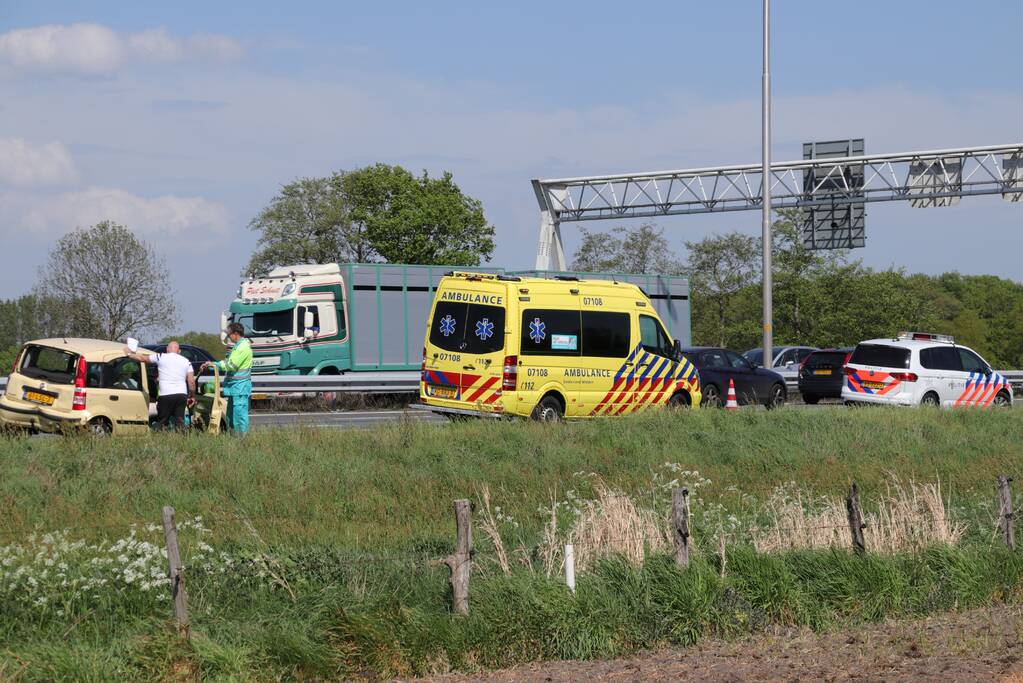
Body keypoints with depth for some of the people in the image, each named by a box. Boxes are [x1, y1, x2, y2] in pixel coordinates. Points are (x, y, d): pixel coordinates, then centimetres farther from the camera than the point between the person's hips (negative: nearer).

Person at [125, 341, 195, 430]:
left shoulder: (161, 357, 3)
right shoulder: (186, 362, 12)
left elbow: (142, 358, 13)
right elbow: (191, 381, 8)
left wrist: (129, 354, 30)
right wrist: (192, 396, 20)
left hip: (166, 395, -3)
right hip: (182, 395, 3)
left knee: (162, 422, 4)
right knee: (179, 422, 5)